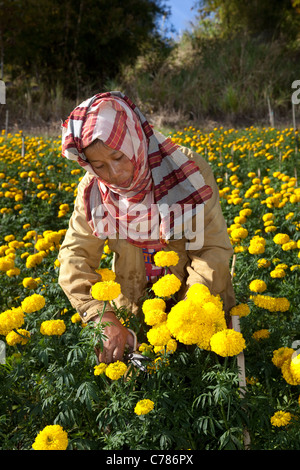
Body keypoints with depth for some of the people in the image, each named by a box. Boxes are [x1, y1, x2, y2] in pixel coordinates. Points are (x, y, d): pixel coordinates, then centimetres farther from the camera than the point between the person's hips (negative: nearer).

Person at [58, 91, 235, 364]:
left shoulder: (188, 169, -20)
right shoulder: (93, 190, -11)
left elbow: (214, 250, -19)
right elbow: (75, 255, -15)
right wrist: (104, 318, -30)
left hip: (195, 301, -1)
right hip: (133, 308, 2)